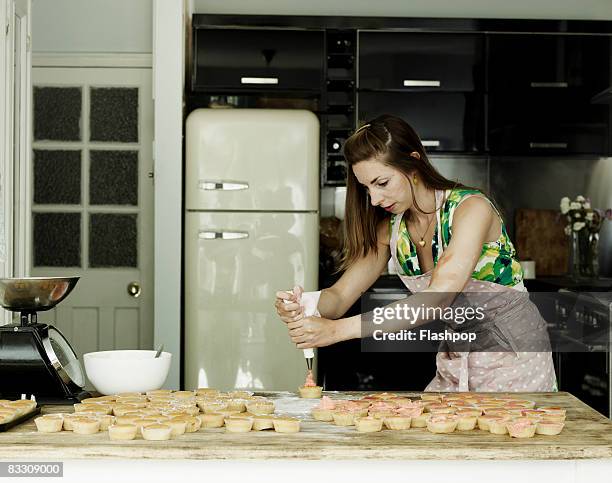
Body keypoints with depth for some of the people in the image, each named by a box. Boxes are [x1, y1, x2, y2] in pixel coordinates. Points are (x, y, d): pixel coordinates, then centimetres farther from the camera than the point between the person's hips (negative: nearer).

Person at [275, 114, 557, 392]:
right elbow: (341, 294, -2)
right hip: (455, 362, 6)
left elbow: (438, 299, -34)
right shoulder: (391, 227, 0)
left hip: (513, 360, -5)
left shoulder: (471, 207, -21)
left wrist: (338, 329, -39)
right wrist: (300, 306, -28)